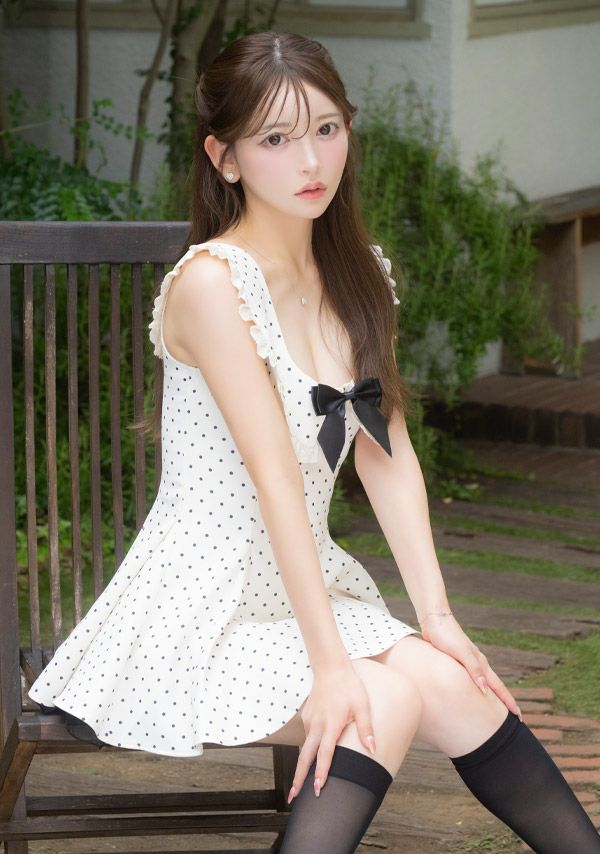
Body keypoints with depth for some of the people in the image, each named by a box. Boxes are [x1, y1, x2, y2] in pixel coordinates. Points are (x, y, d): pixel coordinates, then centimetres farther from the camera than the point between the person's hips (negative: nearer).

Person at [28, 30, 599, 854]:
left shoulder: (357, 276, 9)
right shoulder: (211, 283, -16)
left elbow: (387, 453, 5)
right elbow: (274, 478, -22)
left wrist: (437, 617, -5)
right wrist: (329, 662, -26)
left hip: (305, 591, 6)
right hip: (199, 615, -6)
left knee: (456, 684, -17)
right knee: (386, 700, -26)